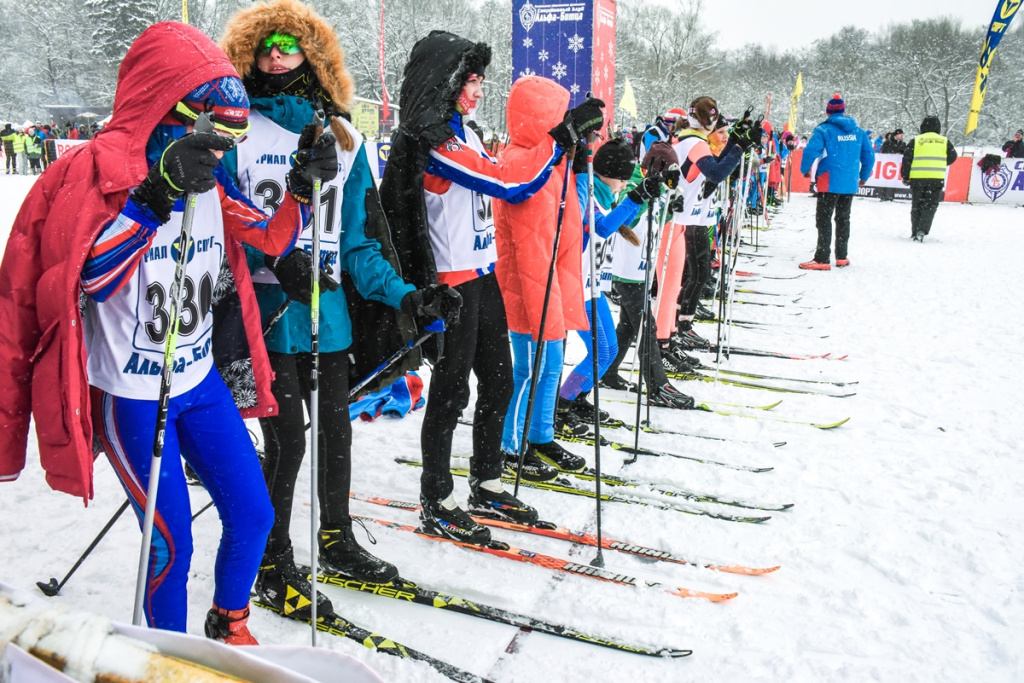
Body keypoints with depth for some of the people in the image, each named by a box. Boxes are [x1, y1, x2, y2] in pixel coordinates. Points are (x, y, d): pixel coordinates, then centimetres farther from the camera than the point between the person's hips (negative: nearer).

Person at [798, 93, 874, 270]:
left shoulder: (824, 130, -8)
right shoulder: (858, 131, 9)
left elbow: (811, 151, -20)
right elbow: (869, 156, 12)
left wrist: (805, 170, -3)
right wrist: (864, 176, 25)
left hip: (829, 182, -5)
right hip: (850, 184, 5)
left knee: (824, 219, -4)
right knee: (843, 219, 16)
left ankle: (822, 259, -9)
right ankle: (842, 257, 22)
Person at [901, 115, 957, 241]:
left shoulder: (916, 141, 3)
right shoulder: (944, 141, 6)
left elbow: (907, 159, -1)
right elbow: (952, 157, 12)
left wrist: (905, 176, 7)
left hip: (917, 178, 0)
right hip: (936, 179, 0)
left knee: (917, 206, 11)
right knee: (930, 206, 4)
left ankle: (915, 233, 12)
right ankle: (922, 230, -13)